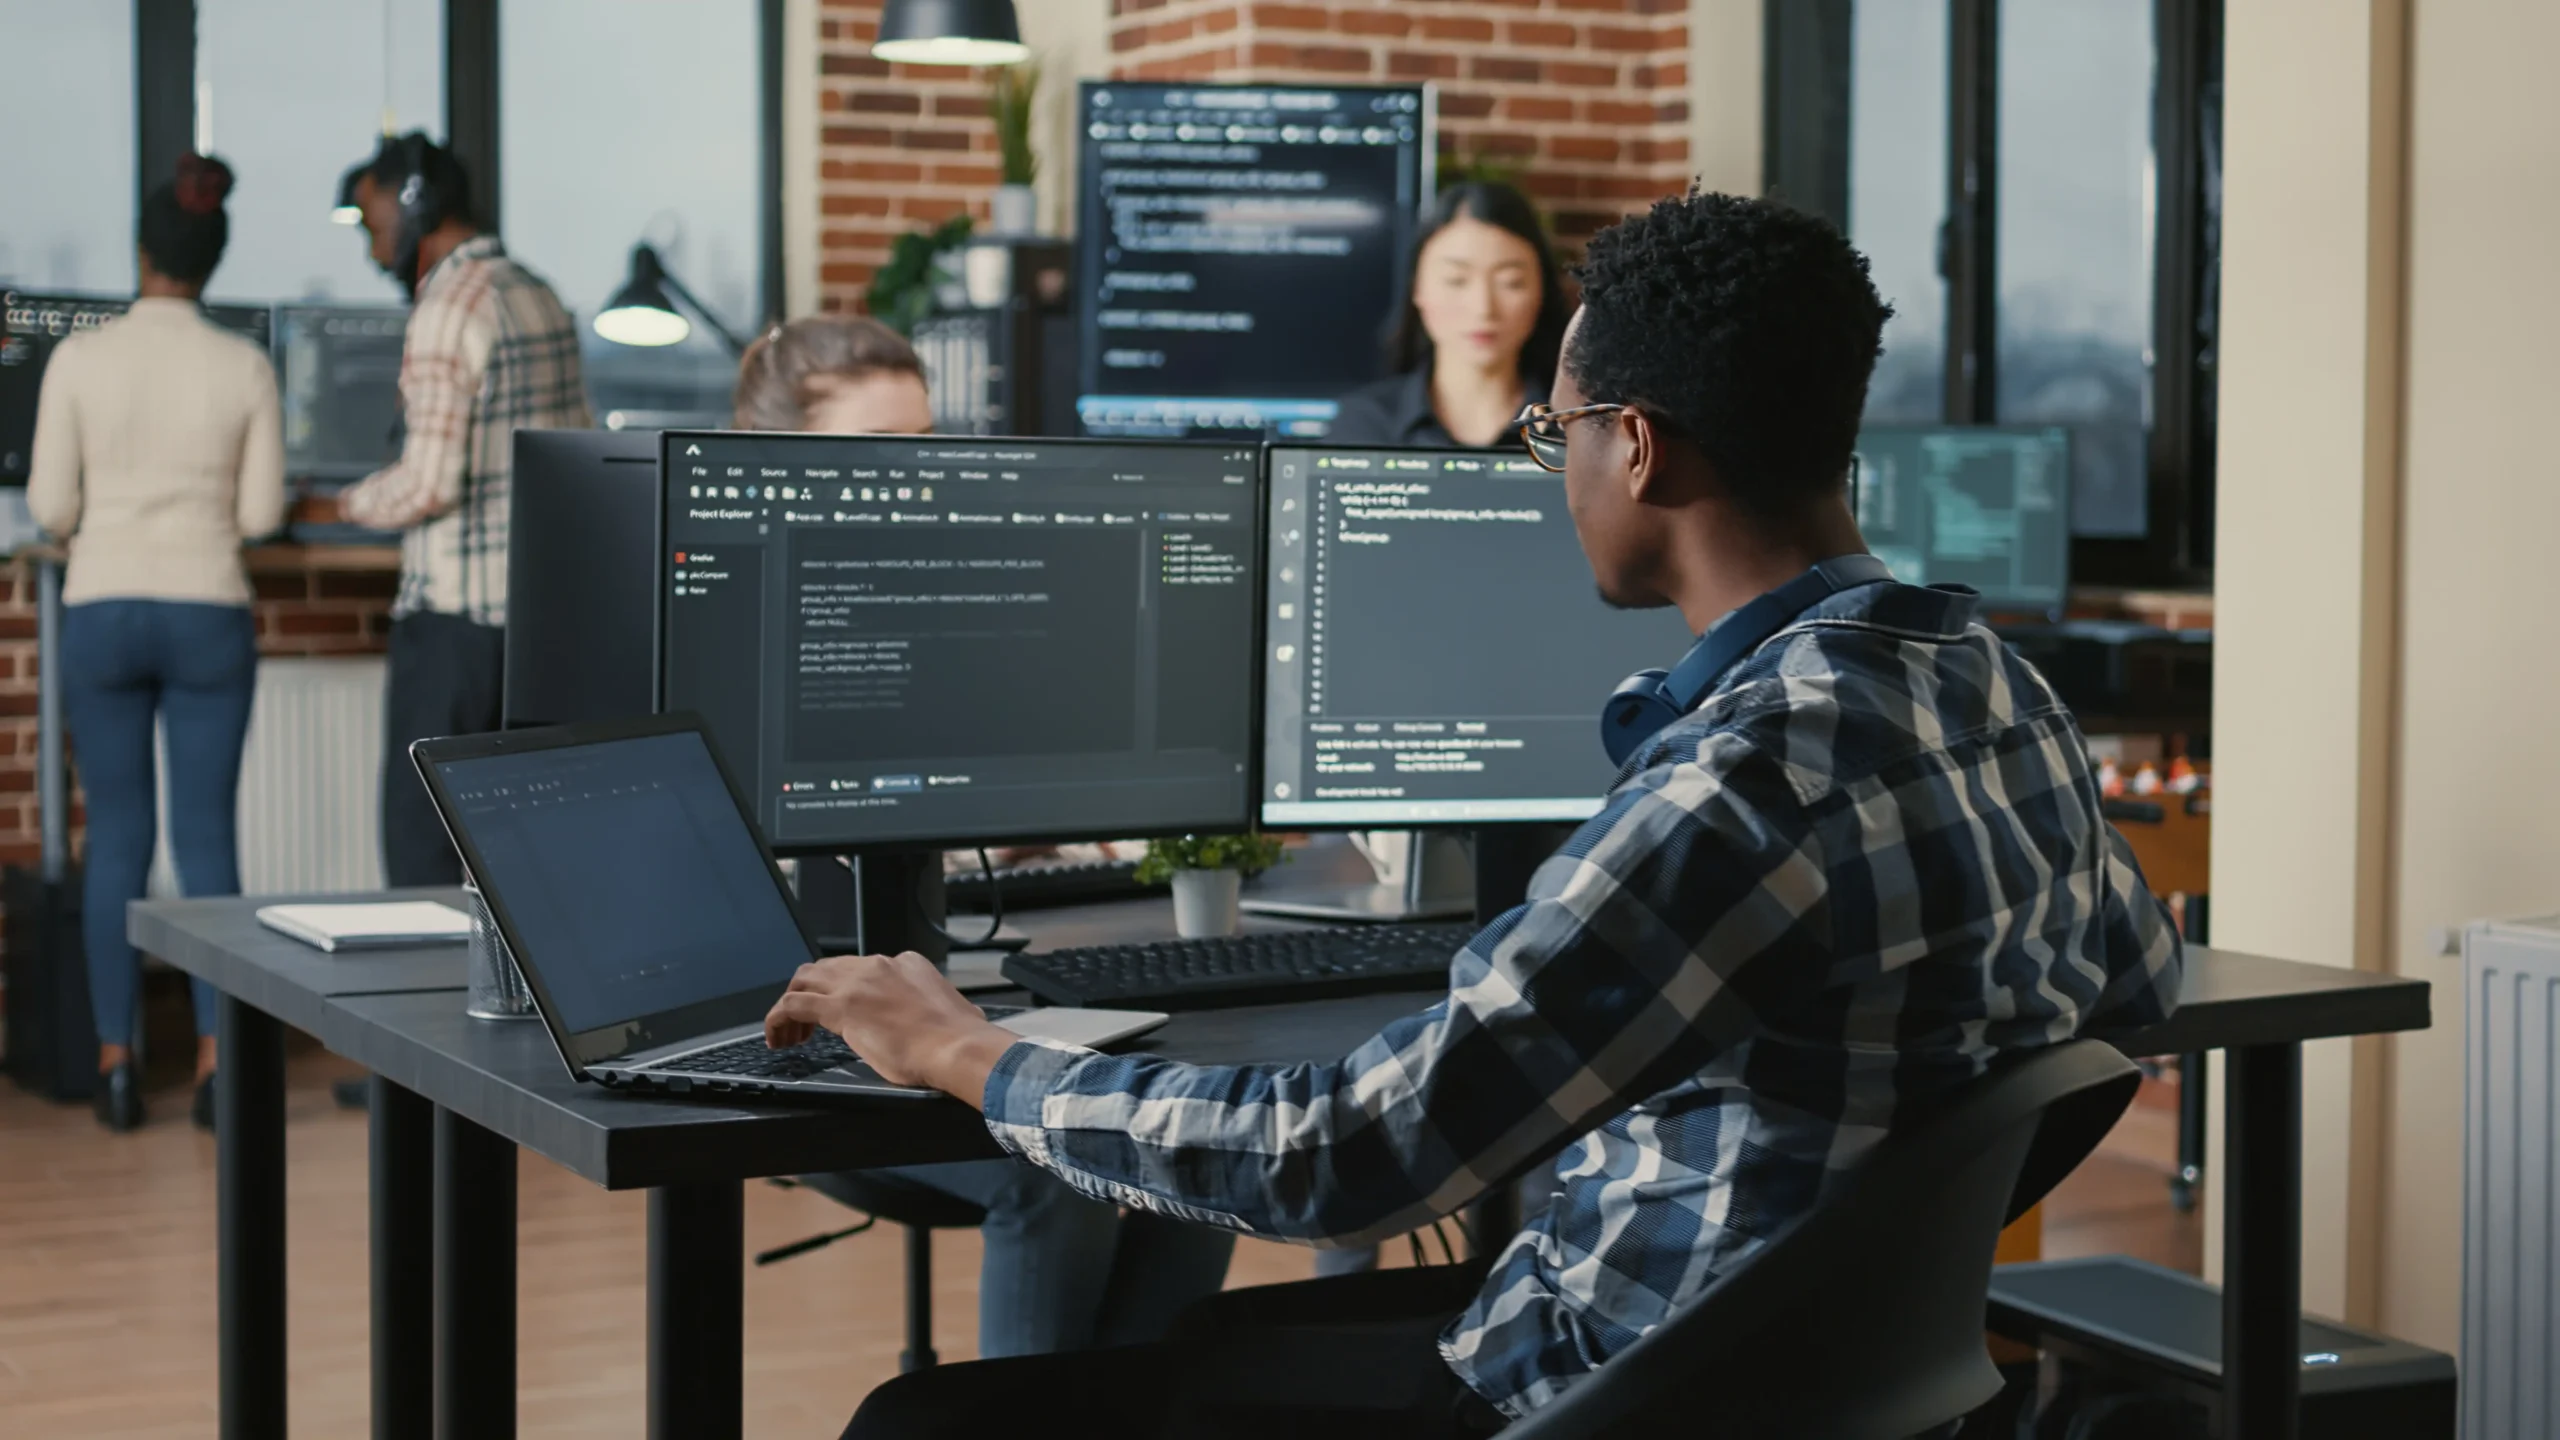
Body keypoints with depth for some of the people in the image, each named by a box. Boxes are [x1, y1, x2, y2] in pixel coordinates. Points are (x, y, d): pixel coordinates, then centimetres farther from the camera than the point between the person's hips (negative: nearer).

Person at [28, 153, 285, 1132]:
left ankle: (116, 1065, 8)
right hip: (207, 618, 0)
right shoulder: (246, 367, -4)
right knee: (208, 838, 6)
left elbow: (51, 505, -4)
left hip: (103, 615, 0)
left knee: (116, 839, 9)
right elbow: (262, 513, 0)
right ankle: (215, 1064, 1)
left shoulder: (80, 359, -6)